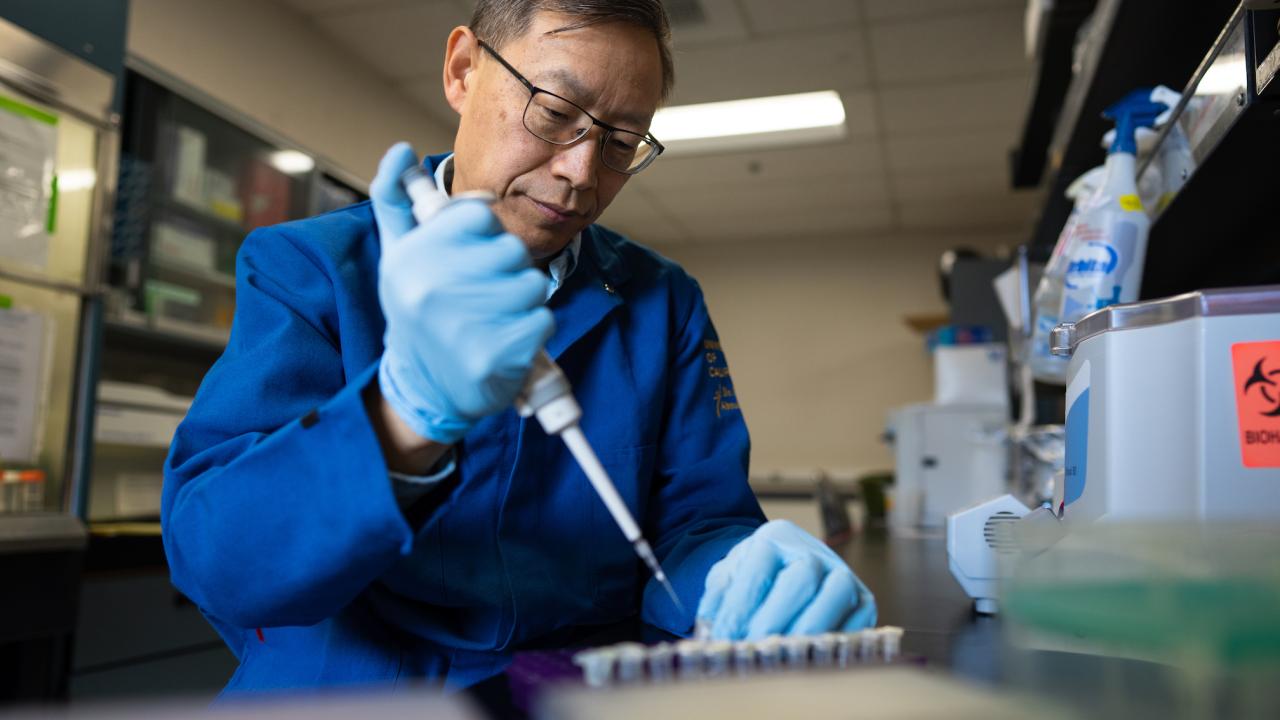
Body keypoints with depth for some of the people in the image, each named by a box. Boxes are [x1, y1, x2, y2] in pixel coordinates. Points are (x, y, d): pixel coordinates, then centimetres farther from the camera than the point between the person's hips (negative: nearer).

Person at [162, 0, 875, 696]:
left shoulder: (666, 304, 4)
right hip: (346, 686, -1)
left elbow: (694, 522, 1)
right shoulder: (302, 269, -3)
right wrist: (413, 408, -30)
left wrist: (767, 582, -21)